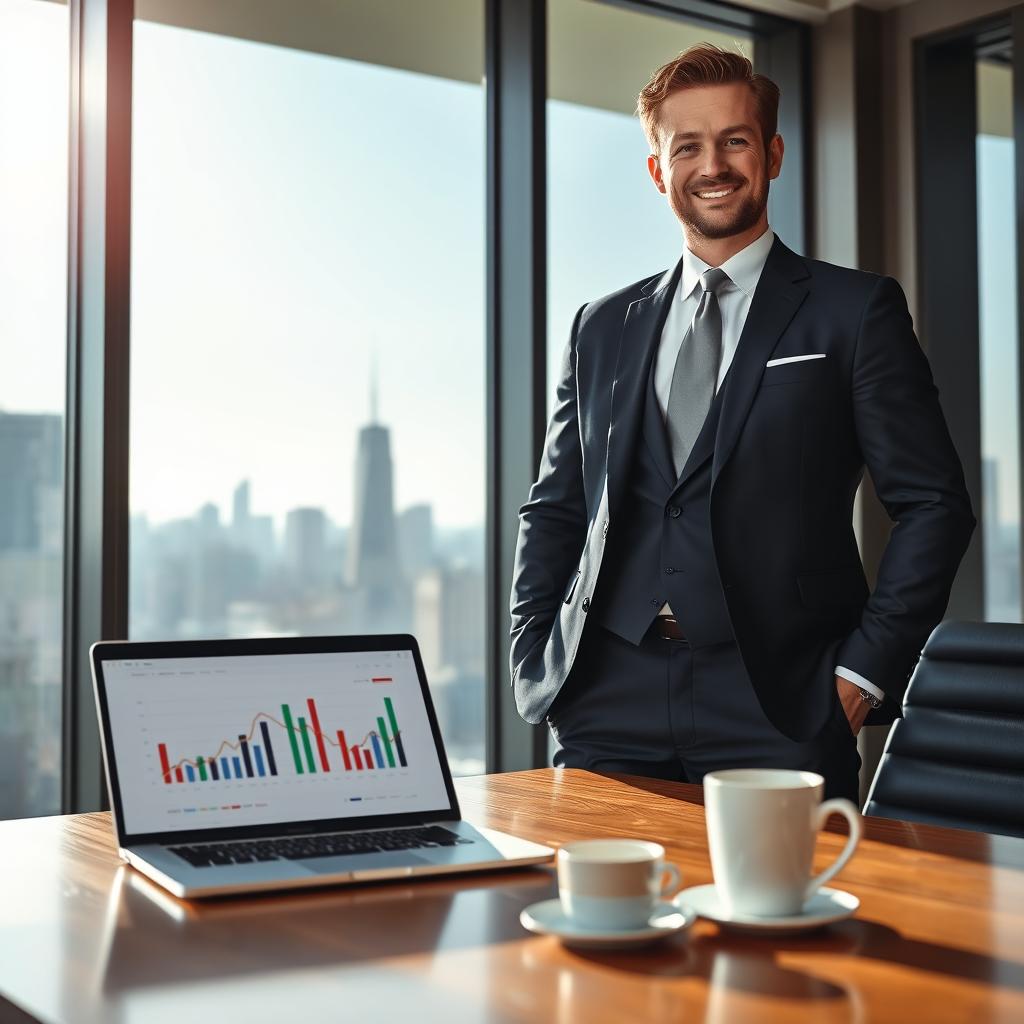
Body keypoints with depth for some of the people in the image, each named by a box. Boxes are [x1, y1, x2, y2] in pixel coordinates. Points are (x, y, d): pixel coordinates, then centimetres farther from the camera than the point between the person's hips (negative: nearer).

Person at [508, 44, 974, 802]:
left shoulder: (857, 312, 3)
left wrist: (865, 669, -6)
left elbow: (934, 503, 1)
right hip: (609, 710, 3)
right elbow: (554, 511, 17)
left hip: (777, 714, -2)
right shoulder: (601, 329, 14)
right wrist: (534, 667, 7)